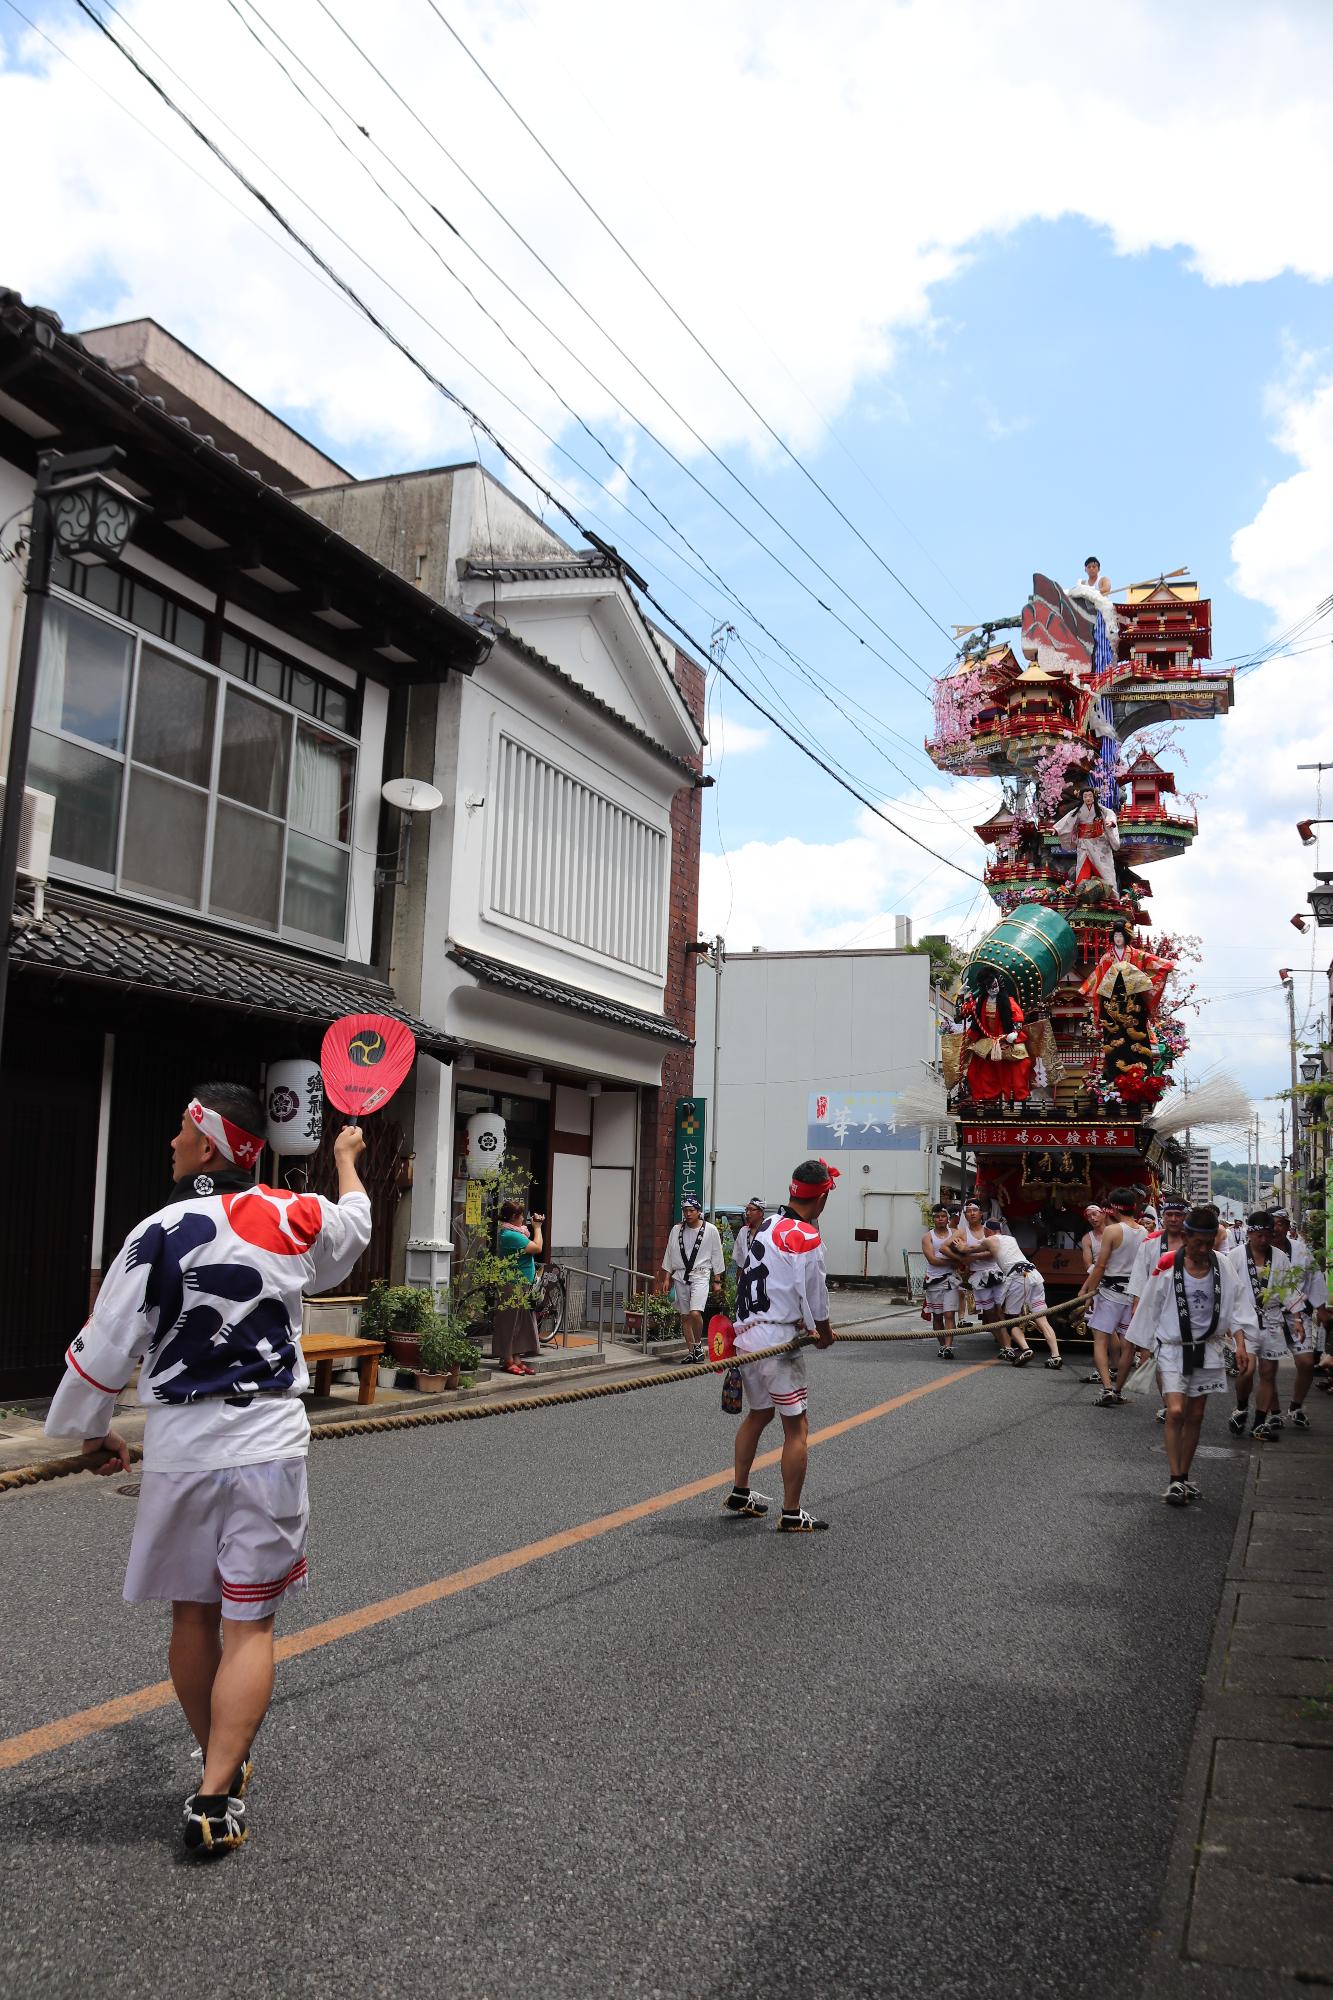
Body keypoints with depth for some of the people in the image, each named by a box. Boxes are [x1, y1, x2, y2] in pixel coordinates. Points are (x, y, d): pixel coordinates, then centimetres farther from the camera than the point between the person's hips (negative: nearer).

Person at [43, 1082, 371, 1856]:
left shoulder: (159, 1233, -10)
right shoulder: (294, 1218, -3)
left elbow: (106, 1349, -6)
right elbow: (353, 1227, 21)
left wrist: (94, 1430, 13)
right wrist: (347, 1160, 41)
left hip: (180, 1450, 0)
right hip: (268, 1447, 0)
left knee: (192, 1616, 18)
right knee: (249, 1626, 5)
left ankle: (224, 1764, 32)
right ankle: (217, 1798, -2)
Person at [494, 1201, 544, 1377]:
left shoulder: (512, 1232, 14)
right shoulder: (511, 1235, -19)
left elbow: (530, 1245, 20)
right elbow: (538, 1248, -18)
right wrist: (537, 1228, -7)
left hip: (522, 1287, 10)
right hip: (514, 1287, -10)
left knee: (520, 1324, 11)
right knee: (510, 1323, -4)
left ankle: (517, 1360, 15)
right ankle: (508, 1361, 1)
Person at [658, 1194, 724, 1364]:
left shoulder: (710, 1230, -1)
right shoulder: (676, 1230, 7)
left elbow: (716, 1256, 4)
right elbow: (669, 1254, 13)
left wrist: (717, 1281, 5)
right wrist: (666, 1278, 10)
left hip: (700, 1275, -4)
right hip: (680, 1276, 4)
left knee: (695, 1313, -21)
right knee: (684, 1316, 7)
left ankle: (698, 1344, 2)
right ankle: (691, 1351, 19)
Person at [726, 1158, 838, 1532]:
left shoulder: (767, 1226, 8)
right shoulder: (807, 1237, -17)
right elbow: (815, 1294, -10)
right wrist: (824, 1332, 8)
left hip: (747, 1333, 9)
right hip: (777, 1344, -9)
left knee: (758, 1414, 23)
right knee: (797, 1427, 1)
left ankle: (740, 1496, 32)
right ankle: (792, 1515, 5)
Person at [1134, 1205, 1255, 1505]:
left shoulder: (1222, 1266, -2)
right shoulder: (1167, 1267, -12)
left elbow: (1237, 1304, 2)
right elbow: (1149, 1308, -4)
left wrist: (1240, 1343, -9)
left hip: (1207, 1348, 4)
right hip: (1173, 1347, -4)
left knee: (1195, 1415, 10)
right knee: (1176, 1412, -16)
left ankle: (1184, 1477, 22)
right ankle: (1174, 1480, -8)